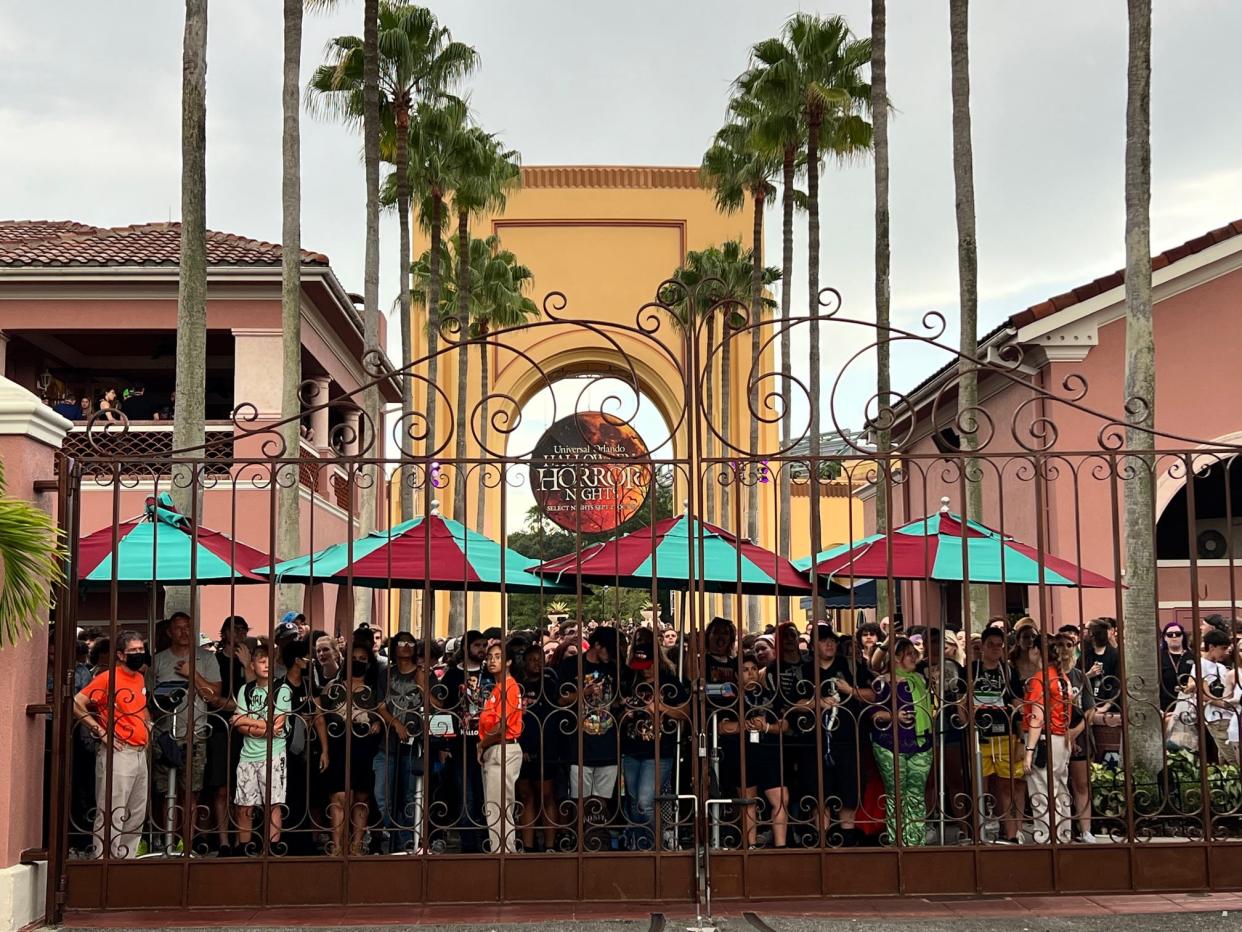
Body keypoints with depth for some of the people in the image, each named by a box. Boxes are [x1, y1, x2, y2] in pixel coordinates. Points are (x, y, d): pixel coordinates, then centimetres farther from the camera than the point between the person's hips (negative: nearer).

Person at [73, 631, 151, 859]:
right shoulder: (107, 677, -9)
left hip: (140, 754, 8)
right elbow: (77, 704, -16)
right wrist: (102, 732, -15)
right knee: (111, 816, -8)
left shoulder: (140, 678, 14)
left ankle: (127, 859, 23)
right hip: (118, 754, -8)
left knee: (137, 816, 14)